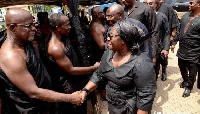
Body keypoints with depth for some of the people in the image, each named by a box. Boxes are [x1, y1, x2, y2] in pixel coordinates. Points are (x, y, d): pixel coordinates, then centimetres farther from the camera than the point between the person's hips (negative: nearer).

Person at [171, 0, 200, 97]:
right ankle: (185, 81, 50)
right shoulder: (185, 16, 5)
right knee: (182, 69, 23)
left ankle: (189, 87, 34)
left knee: (192, 73, 11)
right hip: (181, 50, 6)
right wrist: (174, 43, 13)